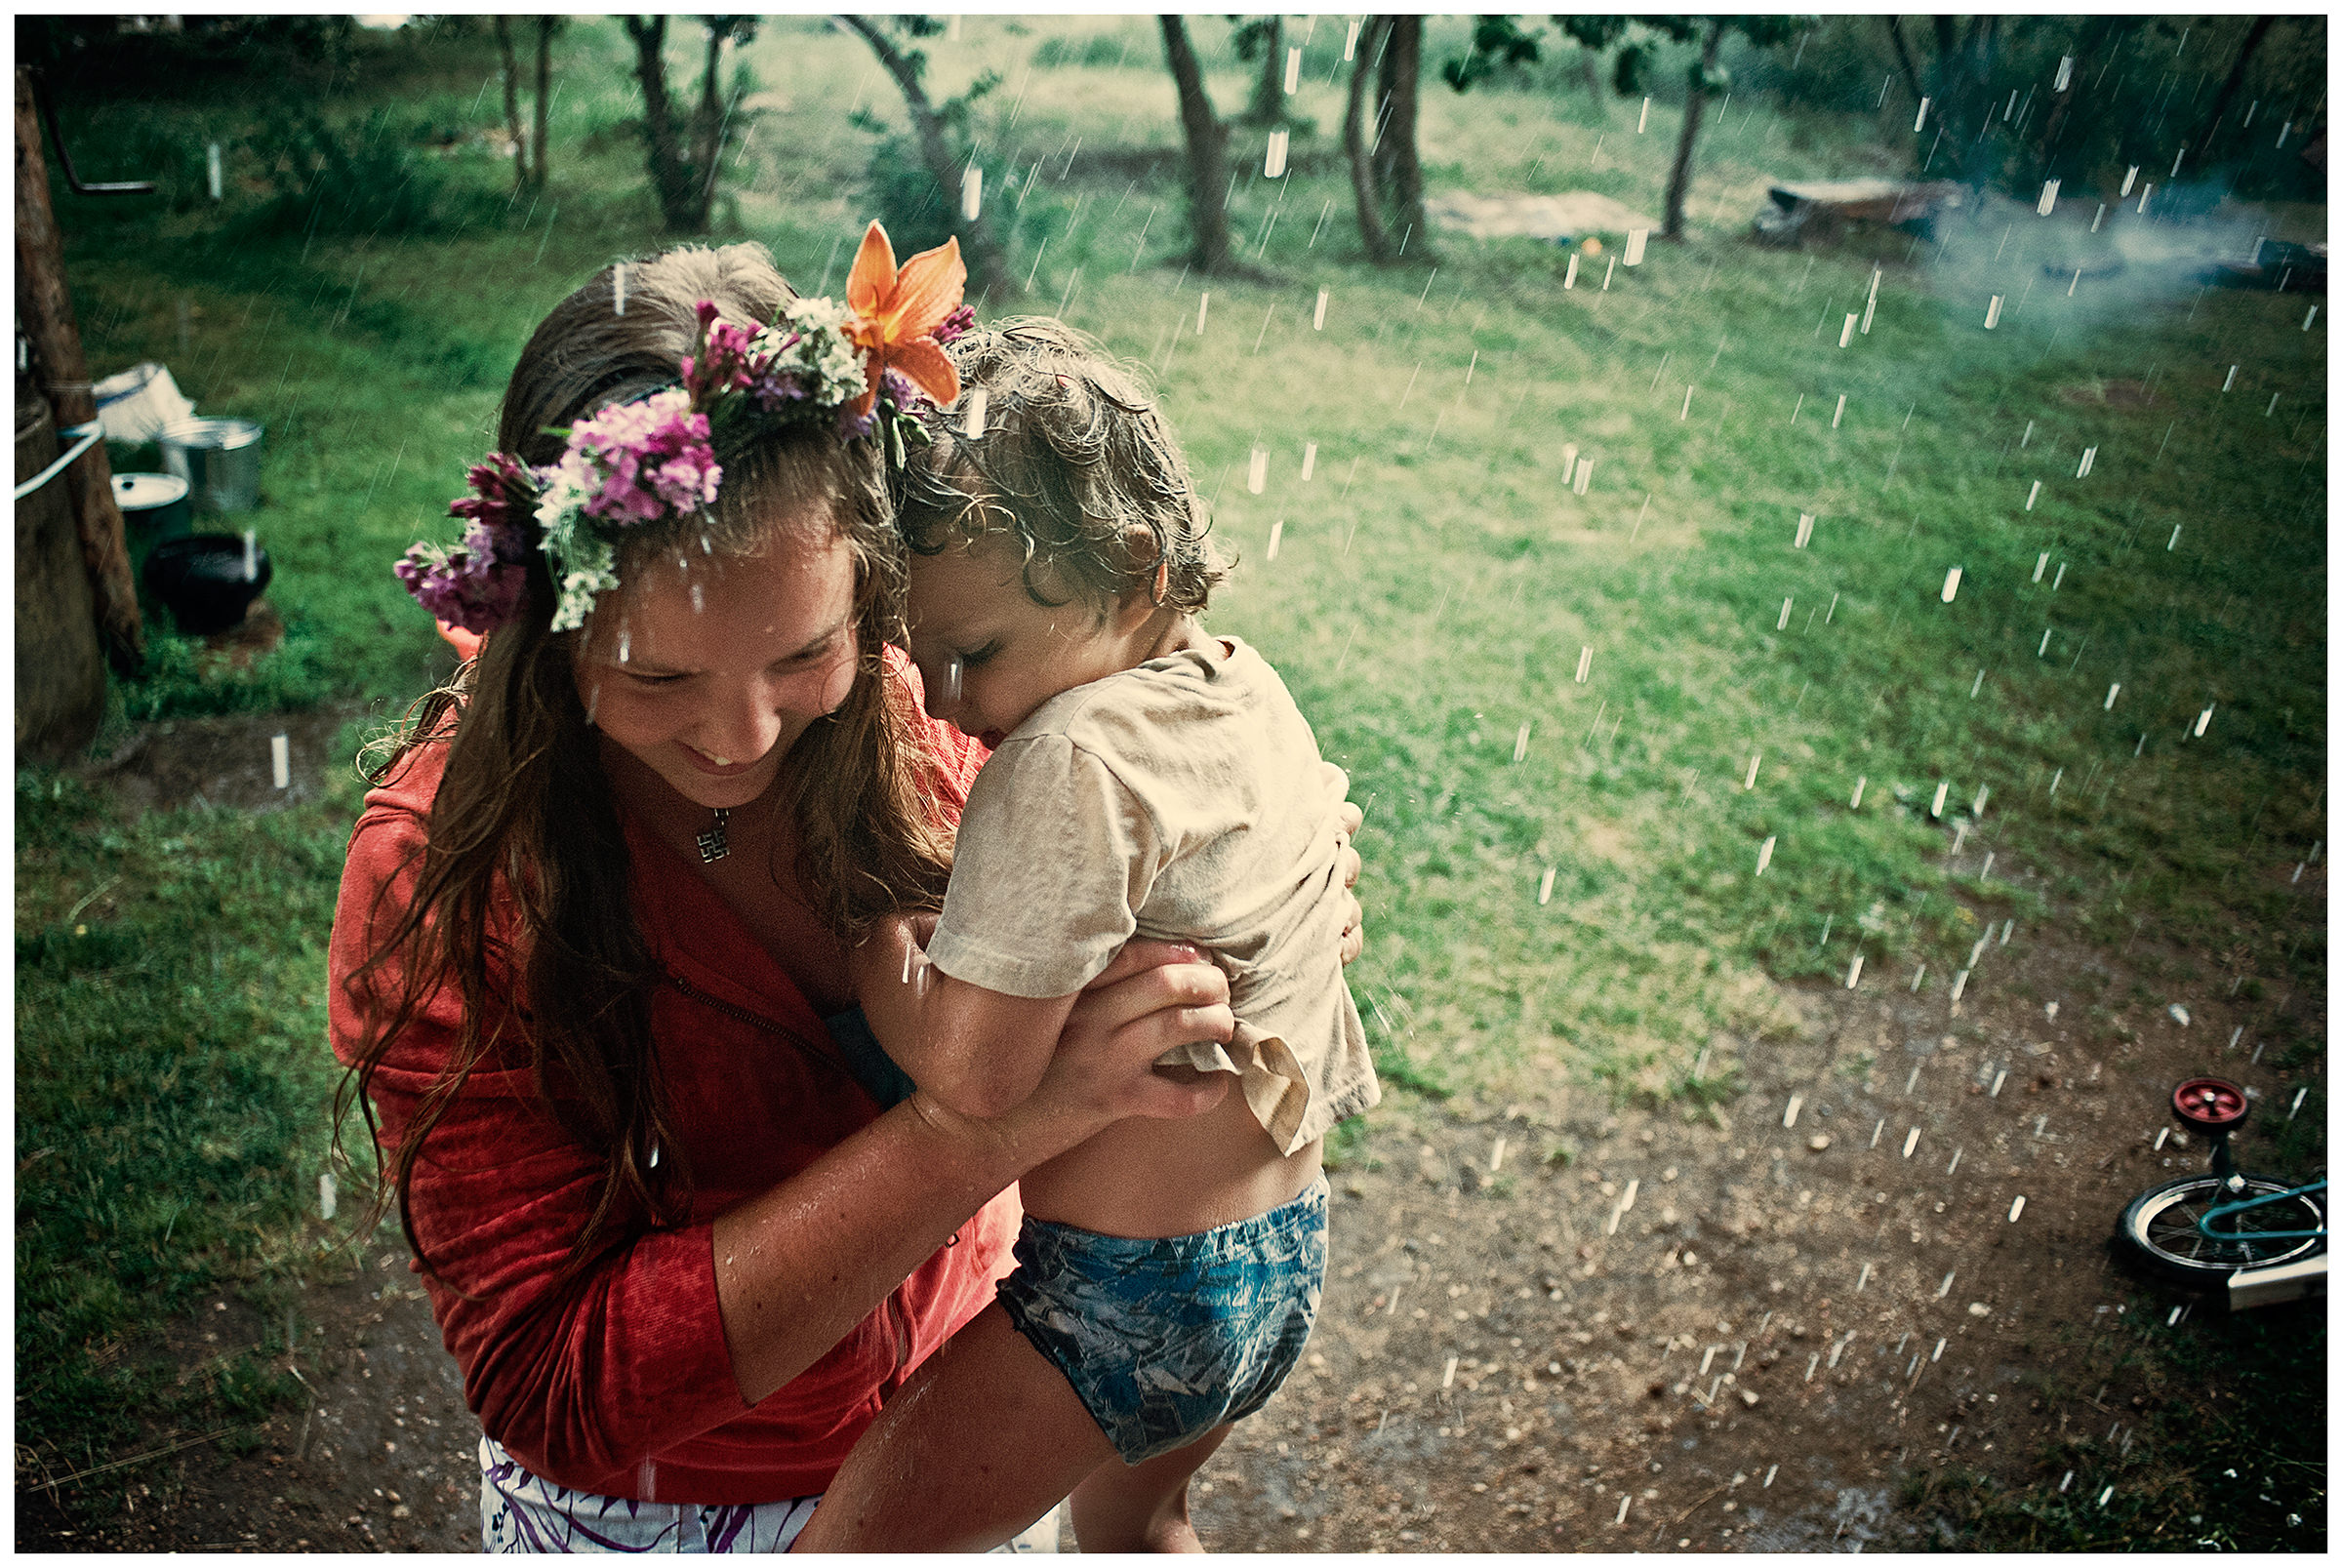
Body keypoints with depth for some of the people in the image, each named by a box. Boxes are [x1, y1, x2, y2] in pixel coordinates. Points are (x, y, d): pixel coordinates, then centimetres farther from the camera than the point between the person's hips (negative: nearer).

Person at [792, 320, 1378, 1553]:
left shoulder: (1070, 763, -26)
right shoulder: (1252, 691, 1)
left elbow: (968, 1070, -28)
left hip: (1121, 1290, -9)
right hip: (1285, 1257, 10)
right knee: (1133, 1524, 33)